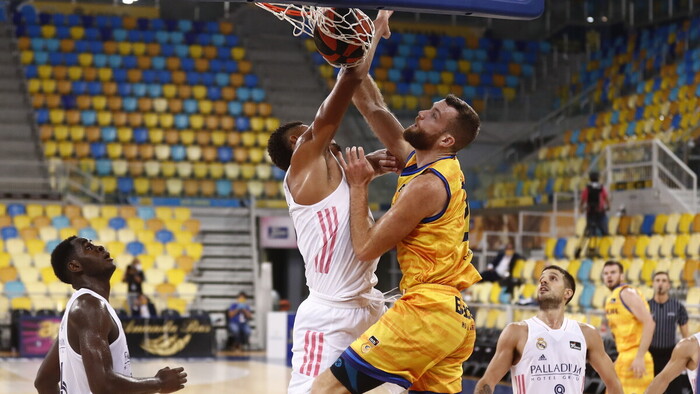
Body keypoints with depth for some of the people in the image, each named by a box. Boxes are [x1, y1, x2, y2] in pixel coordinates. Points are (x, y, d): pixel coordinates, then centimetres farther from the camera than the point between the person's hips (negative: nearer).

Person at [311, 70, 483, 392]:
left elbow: (366, 248, -8)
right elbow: (373, 108, 17)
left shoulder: (427, 185, -13)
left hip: (426, 310, -10)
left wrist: (358, 185, -1)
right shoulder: (420, 161, 13)